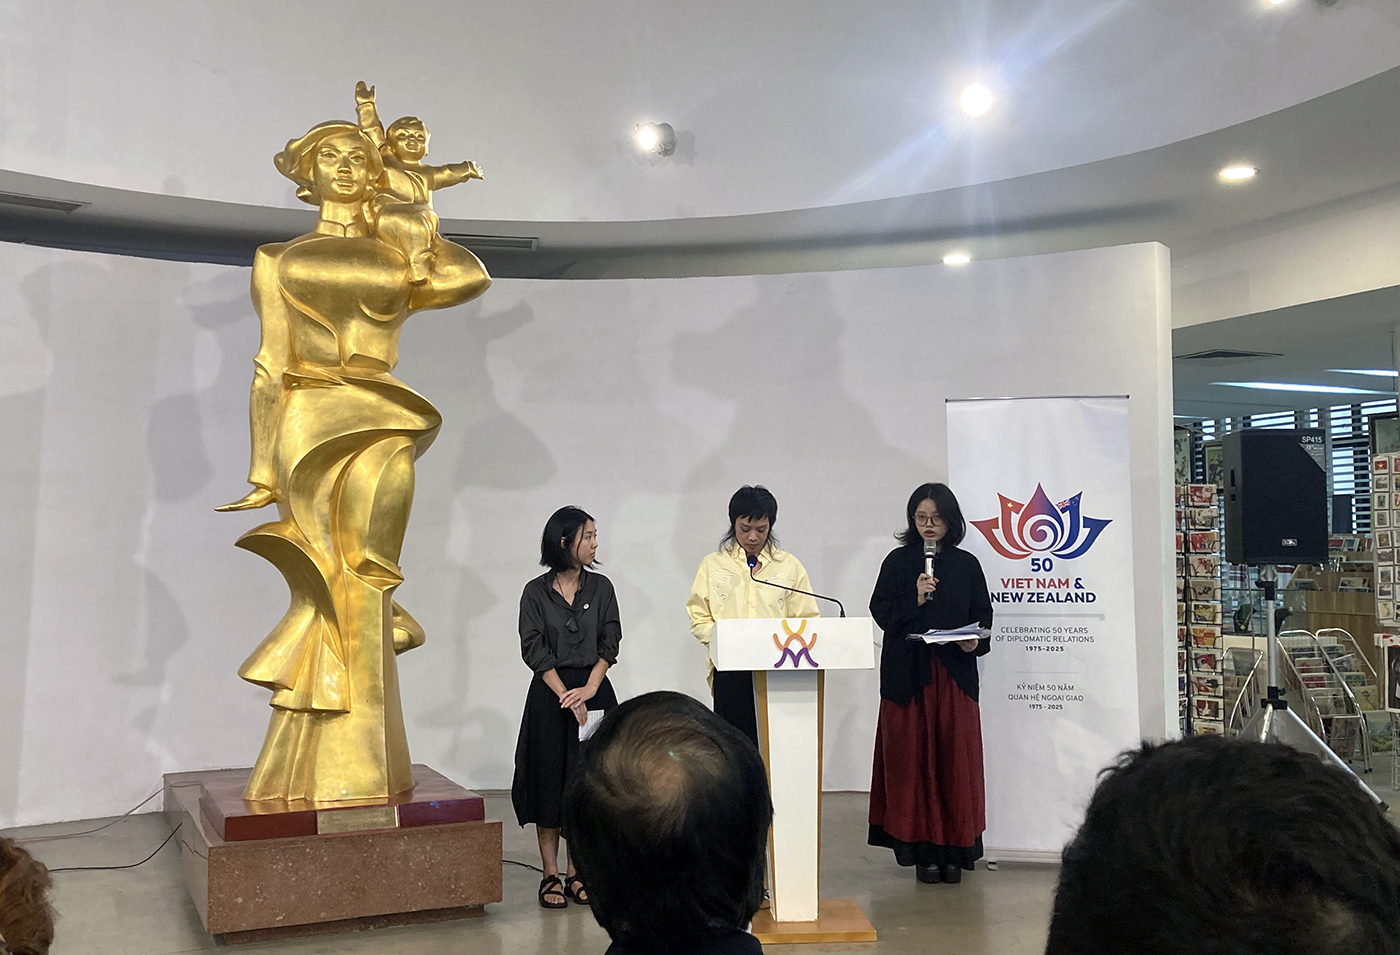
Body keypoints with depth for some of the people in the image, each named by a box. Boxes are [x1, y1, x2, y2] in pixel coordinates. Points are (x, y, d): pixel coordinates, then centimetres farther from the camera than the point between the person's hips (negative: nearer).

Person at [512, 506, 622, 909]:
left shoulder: (601, 588, 6)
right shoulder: (536, 592, -1)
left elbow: (609, 643, 2)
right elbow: (534, 649, -6)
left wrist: (589, 688, -11)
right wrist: (566, 695, -12)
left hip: (595, 692, 2)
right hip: (550, 695, -2)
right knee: (550, 781, 1)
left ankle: (577, 872, 14)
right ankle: (550, 874, 9)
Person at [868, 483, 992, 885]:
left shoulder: (967, 565, 10)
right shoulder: (898, 562, 6)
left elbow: (983, 615, 11)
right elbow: (880, 611, 1)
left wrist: (975, 641, -8)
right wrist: (915, 599, -14)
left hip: (955, 674, 1)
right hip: (909, 674, -1)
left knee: (955, 757, -2)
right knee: (913, 757, -2)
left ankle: (953, 849, 7)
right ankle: (924, 850, 6)